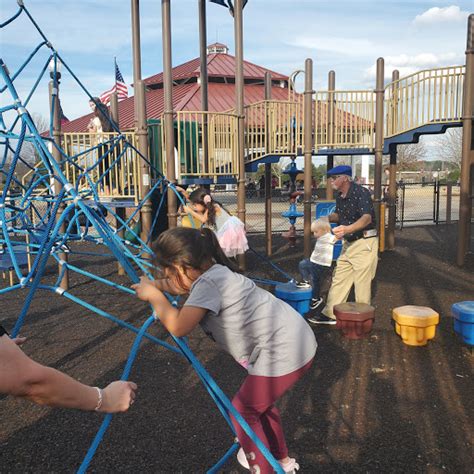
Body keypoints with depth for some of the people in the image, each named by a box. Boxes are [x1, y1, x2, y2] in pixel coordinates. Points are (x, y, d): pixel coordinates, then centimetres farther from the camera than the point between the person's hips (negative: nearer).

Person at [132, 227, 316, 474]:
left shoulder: (208, 283, -20)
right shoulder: (214, 271, 8)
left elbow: (178, 326, -26)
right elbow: (183, 284, 29)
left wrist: (154, 295, -11)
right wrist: (153, 285, 18)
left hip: (284, 351, -10)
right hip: (296, 341, 10)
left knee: (243, 411, 7)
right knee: (259, 401, 28)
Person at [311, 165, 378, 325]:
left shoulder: (361, 192, -19)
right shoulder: (340, 196, 8)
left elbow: (367, 218, -33)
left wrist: (347, 229, -49)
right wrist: (328, 218, 2)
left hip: (365, 242, -9)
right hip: (349, 243, 9)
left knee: (362, 282, -2)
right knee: (339, 278, 11)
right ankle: (330, 314, 19)